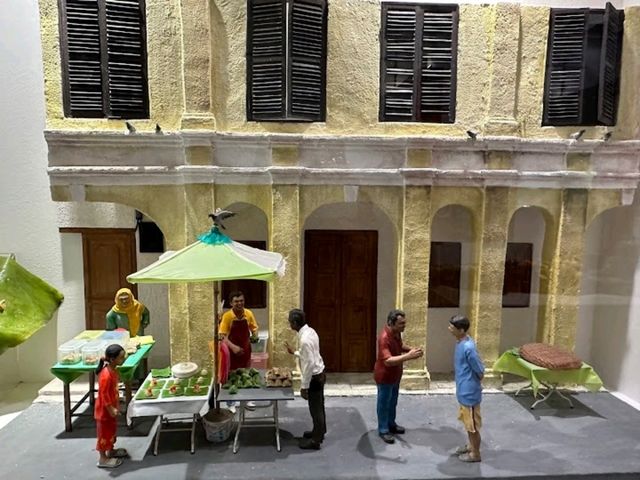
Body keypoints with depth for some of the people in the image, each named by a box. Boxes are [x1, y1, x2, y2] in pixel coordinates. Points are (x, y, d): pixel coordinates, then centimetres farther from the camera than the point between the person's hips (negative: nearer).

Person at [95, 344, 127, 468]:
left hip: (112, 407, 9)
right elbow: (104, 394, -25)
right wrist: (110, 409, -19)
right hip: (104, 409, -9)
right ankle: (103, 459, 20)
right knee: (104, 432, 6)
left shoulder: (113, 370, -1)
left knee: (111, 429, 23)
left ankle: (110, 451, 40)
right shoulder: (106, 375, -31)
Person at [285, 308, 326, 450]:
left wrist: (304, 386, -20)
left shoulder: (305, 339, -29)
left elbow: (309, 364, -27)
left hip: (314, 377, -9)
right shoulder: (309, 331, 1)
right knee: (318, 406, 24)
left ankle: (316, 441, 23)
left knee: (315, 409, 7)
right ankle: (319, 431, 42)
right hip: (319, 374, 9)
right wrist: (294, 352, 16)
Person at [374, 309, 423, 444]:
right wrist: (408, 356, -45)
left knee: (393, 402, 24)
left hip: (395, 375, 9)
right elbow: (388, 361, -41)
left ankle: (391, 424, 43)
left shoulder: (397, 333, -5)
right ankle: (383, 430, 27)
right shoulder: (384, 338, -34)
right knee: (384, 404, 10)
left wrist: (410, 349, -6)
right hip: (385, 376, -8)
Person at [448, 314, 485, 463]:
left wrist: (473, 384, -5)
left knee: (472, 424, 9)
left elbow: (480, 371, -21)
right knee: (467, 421, 24)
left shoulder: (468, 348, -29)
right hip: (464, 391, 9)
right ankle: (471, 446, 42)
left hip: (469, 393, -9)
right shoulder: (461, 342, 1)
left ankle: (475, 453, 27)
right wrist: (462, 386, 17)